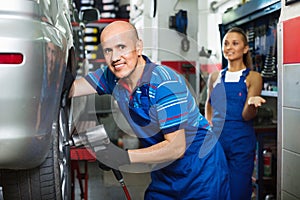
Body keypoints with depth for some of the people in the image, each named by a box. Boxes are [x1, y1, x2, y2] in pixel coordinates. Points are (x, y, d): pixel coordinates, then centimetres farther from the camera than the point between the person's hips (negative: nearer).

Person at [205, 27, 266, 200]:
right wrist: (208, 123, 9)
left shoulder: (253, 77, -2)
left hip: (241, 142, -3)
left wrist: (252, 103, -30)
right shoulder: (215, 77, 8)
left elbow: (246, 116, -10)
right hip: (215, 138, 3)